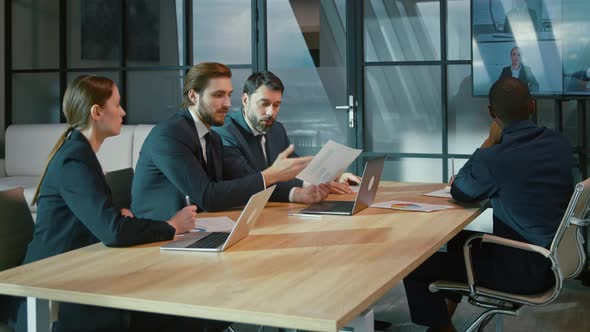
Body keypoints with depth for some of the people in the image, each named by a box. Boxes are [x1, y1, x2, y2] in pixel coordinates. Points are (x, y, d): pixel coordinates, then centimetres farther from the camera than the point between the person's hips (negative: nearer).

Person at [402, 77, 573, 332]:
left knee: (415, 267, -1)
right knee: (459, 239, 29)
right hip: (555, 257, 8)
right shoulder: (560, 144, -2)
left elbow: (459, 191, -2)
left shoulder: (493, 158, -24)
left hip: (524, 270, -8)